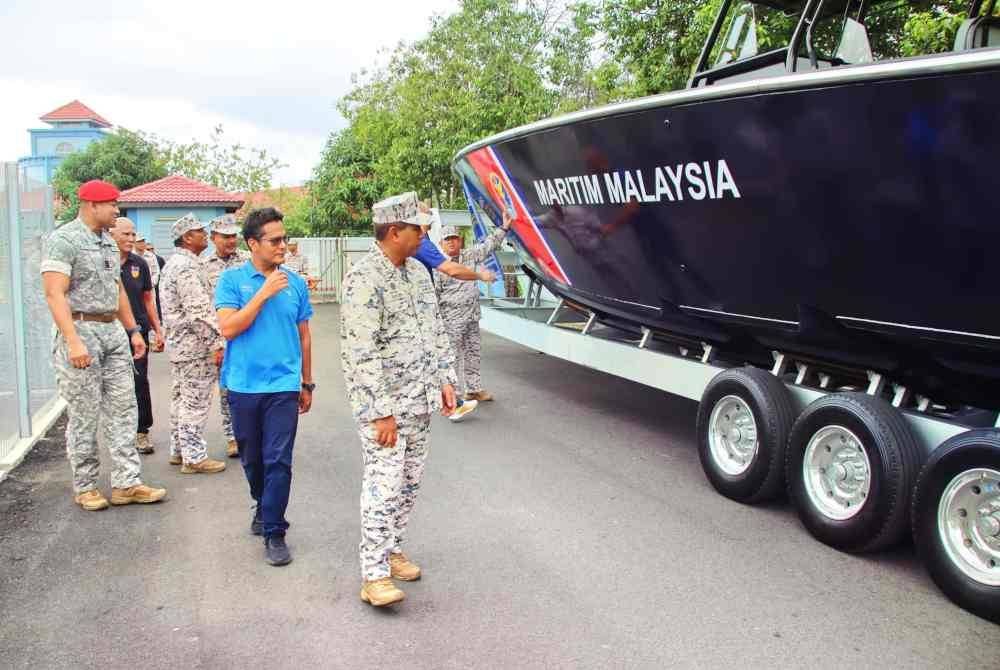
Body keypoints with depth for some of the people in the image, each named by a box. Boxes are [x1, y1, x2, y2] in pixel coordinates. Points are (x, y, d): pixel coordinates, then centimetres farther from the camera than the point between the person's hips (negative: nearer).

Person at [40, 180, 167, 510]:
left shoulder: (107, 241, 15)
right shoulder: (64, 240, -10)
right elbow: (55, 294, -17)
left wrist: (133, 329, 16)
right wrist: (73, 342, -24)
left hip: (114, 331, 8)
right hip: (81, 332, -8)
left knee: (123, 409, 6)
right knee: (84, 416, 1)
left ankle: (126, 483, 11)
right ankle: (85, 487, 14)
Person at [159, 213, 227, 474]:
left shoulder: (172, 263, 15)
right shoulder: (188, 267, -19)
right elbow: (200, 311, -25)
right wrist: (217, 344, -22)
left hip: (178, 342, 11)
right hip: (194, 345, -11)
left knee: (180, 399, 16)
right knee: (195, 402, -3)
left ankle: (179, 450, 26)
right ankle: (194, 457, 3)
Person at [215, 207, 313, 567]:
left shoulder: (295, 283, 3)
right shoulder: (232, 279, -2)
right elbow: (229, 328, -13)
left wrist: (307, 383, 14)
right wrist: (265, 293, -16)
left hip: (284, 385, 0)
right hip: (244, 386, 0)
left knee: (278, 460, -5)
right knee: (252, 458, 16)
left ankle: (274, 532, 4)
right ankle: (263, 508, 39)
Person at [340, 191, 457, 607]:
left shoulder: (418, 272, 9)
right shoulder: (364, 279, -18)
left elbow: (436, 330, 18)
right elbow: (361, 353, -22)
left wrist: (444, 379, 10)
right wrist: (381, 412, -22)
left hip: (420, 400, 8)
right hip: (382, 402, -8)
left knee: (410, 480, 14)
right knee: (384, 483, -7)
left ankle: (393, 549, 29)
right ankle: (374, 576, 0)